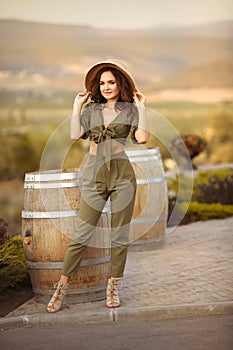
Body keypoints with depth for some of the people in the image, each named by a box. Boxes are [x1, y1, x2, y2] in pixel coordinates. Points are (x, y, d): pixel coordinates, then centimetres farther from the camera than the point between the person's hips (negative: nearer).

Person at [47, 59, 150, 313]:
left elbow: (142, 138, -11)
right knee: (81, 235, -2)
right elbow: (75, 135, -3)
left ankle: (112, 287, 17)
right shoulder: (91, 108, 10)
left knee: (119, 235, 5)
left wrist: (141, 108, -8)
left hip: (122, 175, -1)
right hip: (94, 175, 1)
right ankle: (62, 288, 5)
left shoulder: (130, 109, 4)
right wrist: (77, 106, 1)